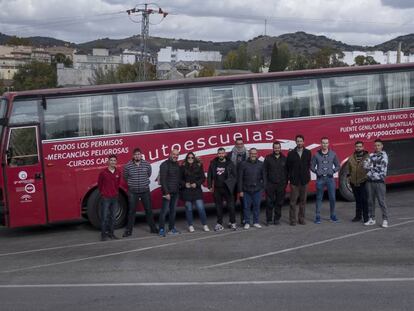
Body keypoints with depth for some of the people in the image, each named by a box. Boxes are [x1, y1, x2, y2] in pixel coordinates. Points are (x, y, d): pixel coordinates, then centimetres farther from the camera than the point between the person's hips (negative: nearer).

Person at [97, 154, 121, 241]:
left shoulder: (118, 173, 3)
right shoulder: (103, 173, -10)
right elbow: (99, 184, 3)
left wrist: (116, 192, 12)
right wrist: (102, 193, 10)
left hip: (115, 197, 4)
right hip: (105, 198, -4)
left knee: (112, 216, 11)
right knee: (104, 217, -2)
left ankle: (111, 233, 21)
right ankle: (103, 234, 4)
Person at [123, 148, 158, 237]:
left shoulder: (147, 164, -2)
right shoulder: (127, 166, -6)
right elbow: (125, 177, 8)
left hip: (145, 190, 1)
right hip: (133, 192, -1)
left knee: (149, 210, 9)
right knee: (131, 211, 5)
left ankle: (153, 228, 20)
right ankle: (128, 230, 13)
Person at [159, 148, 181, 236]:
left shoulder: (177, 165, 12)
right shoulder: (165, 165, -10)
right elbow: (163, 180, -15)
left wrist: (179, 189, 8)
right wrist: (166, 192, -19)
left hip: (175, 192, 7)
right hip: (168, 192, -7)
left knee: (173, 211, 11)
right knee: (164, 211, -5)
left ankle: (171, 228, 19)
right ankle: (161, 229, 1)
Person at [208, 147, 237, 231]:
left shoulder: (230, 163, 0)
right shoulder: (213, 163, 5)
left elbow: (234, 176, 1)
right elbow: (209, 176, 9)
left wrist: (231, 185, -7)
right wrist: (210, 186, 3)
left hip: (227, 189, -2)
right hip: (217, 189, 2)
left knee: (231, 206, -1)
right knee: (218, 207, 7)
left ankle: (233, 223, 11)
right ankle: (219, 223, 15)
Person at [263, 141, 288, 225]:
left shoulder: (284, 159, 6)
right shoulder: (268, 158, 3)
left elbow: (287, 171, 8)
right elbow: (264, 171, 1)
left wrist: (286, 182, 2)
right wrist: (265, 183, -6)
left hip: (281, 185, 1)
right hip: (270, 184, -1)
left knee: (279, 203, 6)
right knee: (269, 203, 0)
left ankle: (277, 219, 16)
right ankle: (269, 219, 8)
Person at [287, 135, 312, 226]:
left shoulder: (308, 153, 5)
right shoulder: (291, 153, 0)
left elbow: (309, 165, 6)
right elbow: (288, 167, 2)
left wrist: (307, 175, 0)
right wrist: (290, 177, -1)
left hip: (304, 180, 2)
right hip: (294, 181, -2)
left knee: (303, 201, 8)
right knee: (293, 201, 0)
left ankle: (301, 219, 17)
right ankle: (292, 220, 5)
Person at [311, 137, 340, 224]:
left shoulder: (333, 154, 4)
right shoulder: (316, 154, 1)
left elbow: (338, 166, 9)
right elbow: (312, 166, 5)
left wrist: (333, 171, -8)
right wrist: (316, 171, -11)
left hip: (330, 178, 1)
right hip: (320, 179, -1)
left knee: (332, 197, 2)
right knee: (319, 198, 4)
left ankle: (333, 216, 16)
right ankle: (318, 216, 9)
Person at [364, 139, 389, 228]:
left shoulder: (384, 155, -2)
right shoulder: (371, 155, 12)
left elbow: (383, 166, -11)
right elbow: (365, 165, 1)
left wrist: (371, 166, -2)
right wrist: (376, 167, -9)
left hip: (379, 181, -5)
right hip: (370, 181, 5)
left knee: (381, 201, -4)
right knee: (370, 201, 9)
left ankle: (385, 220, 3)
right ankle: (372, 219, 18)